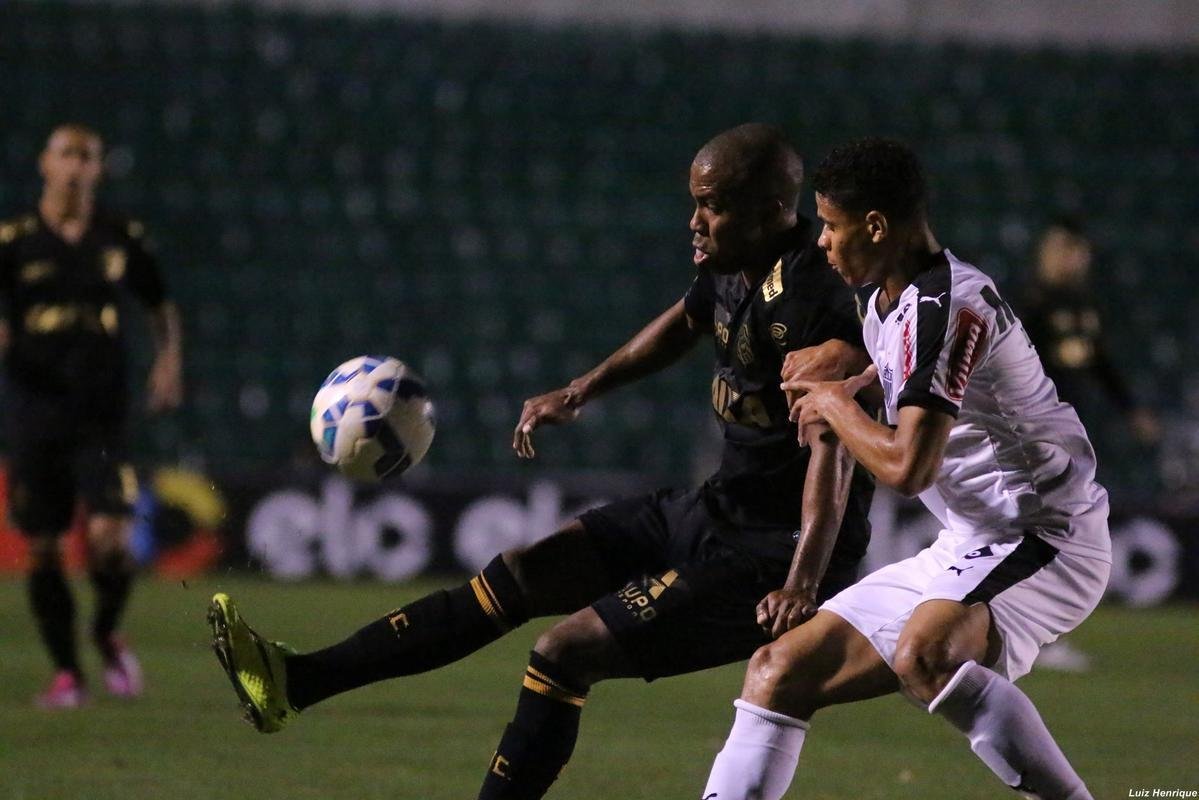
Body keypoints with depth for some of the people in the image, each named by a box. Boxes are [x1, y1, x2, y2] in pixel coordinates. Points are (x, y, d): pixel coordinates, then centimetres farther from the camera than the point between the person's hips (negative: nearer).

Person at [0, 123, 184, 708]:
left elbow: (160, 303, 21)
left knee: (108, 538, -13)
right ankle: (66, 673, 15)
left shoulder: (121, 238, 7)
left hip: (100, 415, 0)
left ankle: (107, 634, 16)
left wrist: (169, 358, 4)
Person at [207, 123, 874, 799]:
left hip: (773, 557, -9)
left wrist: (803, 583, -43)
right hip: (716, 512, 9)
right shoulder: (730, 274, 6)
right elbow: (685, 323, 30)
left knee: (568, 652, -13)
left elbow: (834, 446, -33)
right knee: (519, 576, 6)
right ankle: (295, 682, 7)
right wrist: (579, 394, 31)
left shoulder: (810, 298, -23)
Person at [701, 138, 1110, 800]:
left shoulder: (947, 306, -20)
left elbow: (907, 467, -28)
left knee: (922, 654, -39)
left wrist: (835, 406, -9)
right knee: (782, 671, 8)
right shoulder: (886, 306, 11)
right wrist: (854, 387, 16)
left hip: (1042, 542, -10)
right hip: (967, 548, 10)